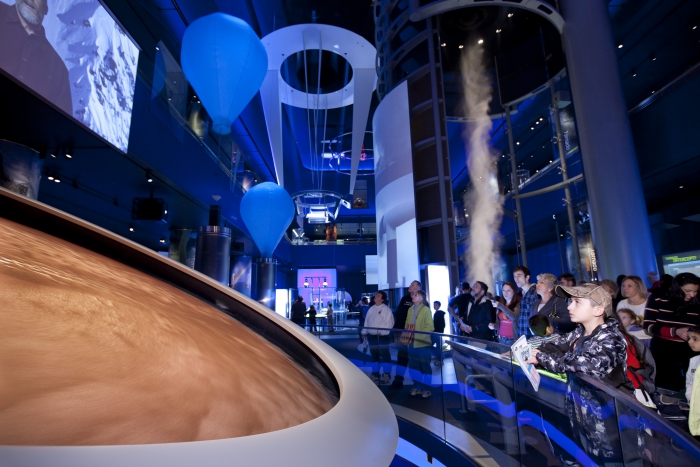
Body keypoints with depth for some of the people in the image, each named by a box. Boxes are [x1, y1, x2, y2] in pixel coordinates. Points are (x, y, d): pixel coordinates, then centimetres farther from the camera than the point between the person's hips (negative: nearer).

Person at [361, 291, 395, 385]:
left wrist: (382, 332, -23)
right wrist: (364, 332, 14)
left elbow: (389, 323, -17)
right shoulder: (371, 308, 12)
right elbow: (367, 321, 15)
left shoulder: (386, 309, -10)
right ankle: (375, 374, 28)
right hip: (371, 336, 7)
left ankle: (386, 375, 11)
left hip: (382, 336, -7)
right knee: (374, 356, 16)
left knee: (385, 356, 1)